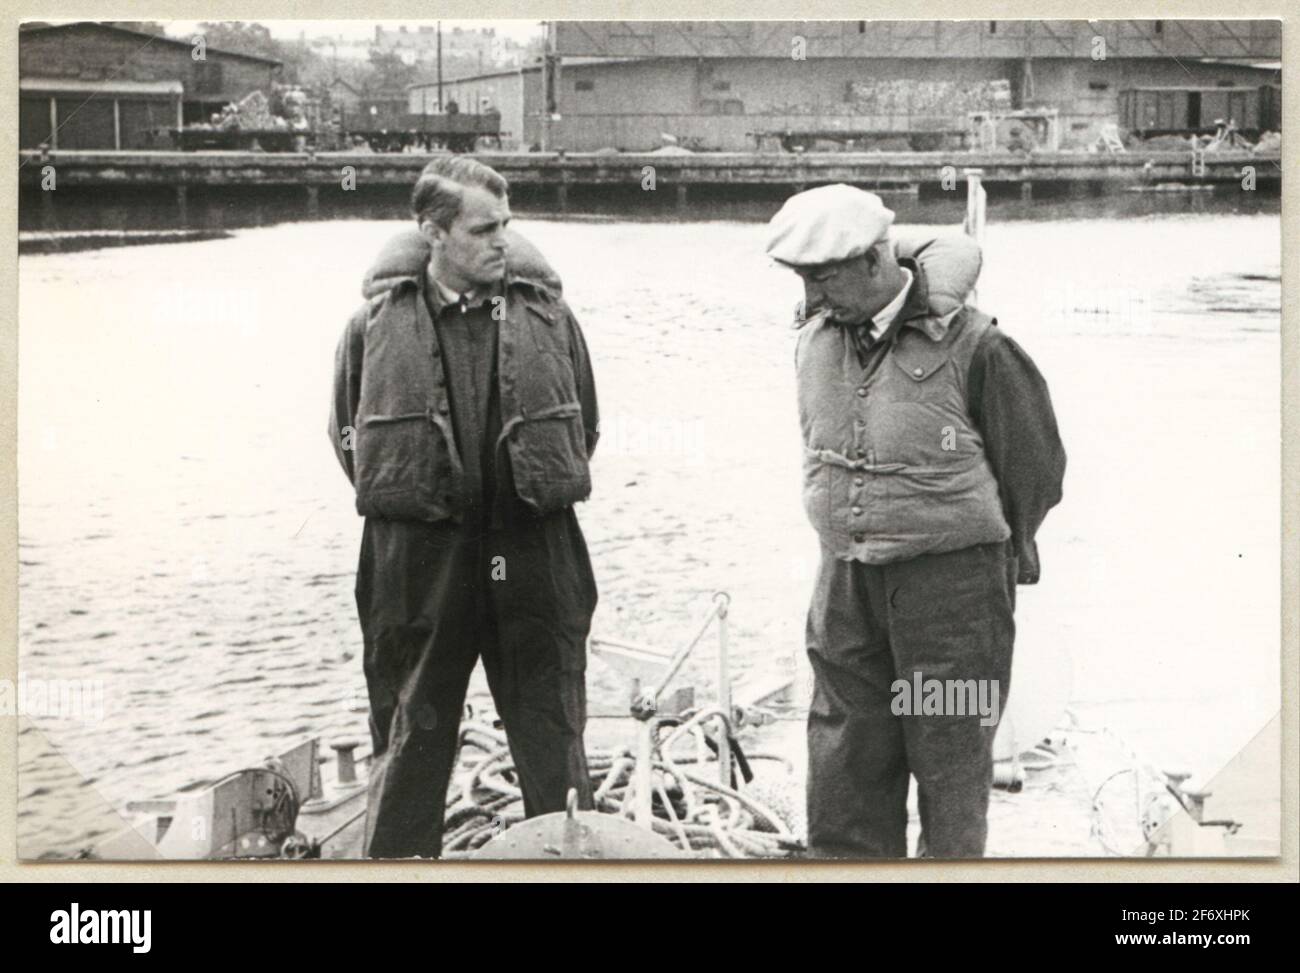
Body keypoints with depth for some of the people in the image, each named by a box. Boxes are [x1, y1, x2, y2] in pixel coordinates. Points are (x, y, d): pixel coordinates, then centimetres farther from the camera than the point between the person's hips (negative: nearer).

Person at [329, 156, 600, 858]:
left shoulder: (547, 316, 4)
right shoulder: (378, 325, 0)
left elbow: (585, 426, 14)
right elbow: (347, 432, 10)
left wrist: (540, 495, 9)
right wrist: (407, 500, 5)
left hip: (535, 556, 1)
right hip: (417, 563, -1)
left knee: (553, 735, 8)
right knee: (410, 736, 8)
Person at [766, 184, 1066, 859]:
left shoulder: (971, 345, -13)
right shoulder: (817, 340, 4)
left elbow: (1036, 467, -3)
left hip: (952, 581, -5)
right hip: (845, 582, 5)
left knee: (951, 762, 4)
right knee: (844, 760, 9)